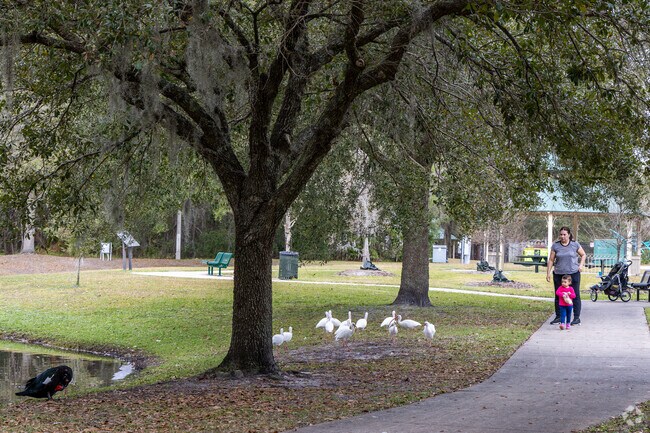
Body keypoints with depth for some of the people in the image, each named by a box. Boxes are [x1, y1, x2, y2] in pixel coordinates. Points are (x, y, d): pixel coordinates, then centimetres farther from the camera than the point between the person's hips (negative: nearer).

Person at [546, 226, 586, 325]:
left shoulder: (575, 245, 2)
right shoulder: (555, 245, 3)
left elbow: (583, 255, 14)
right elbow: (551, 260, 6)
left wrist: (581, 265, -2)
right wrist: (548, 273, 1)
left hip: (573, 273, -2)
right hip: (558, 274, 2)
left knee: (575, 295, -1)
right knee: (558, 296, 7)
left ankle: (576, 318, 3)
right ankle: (558, 317, 17)